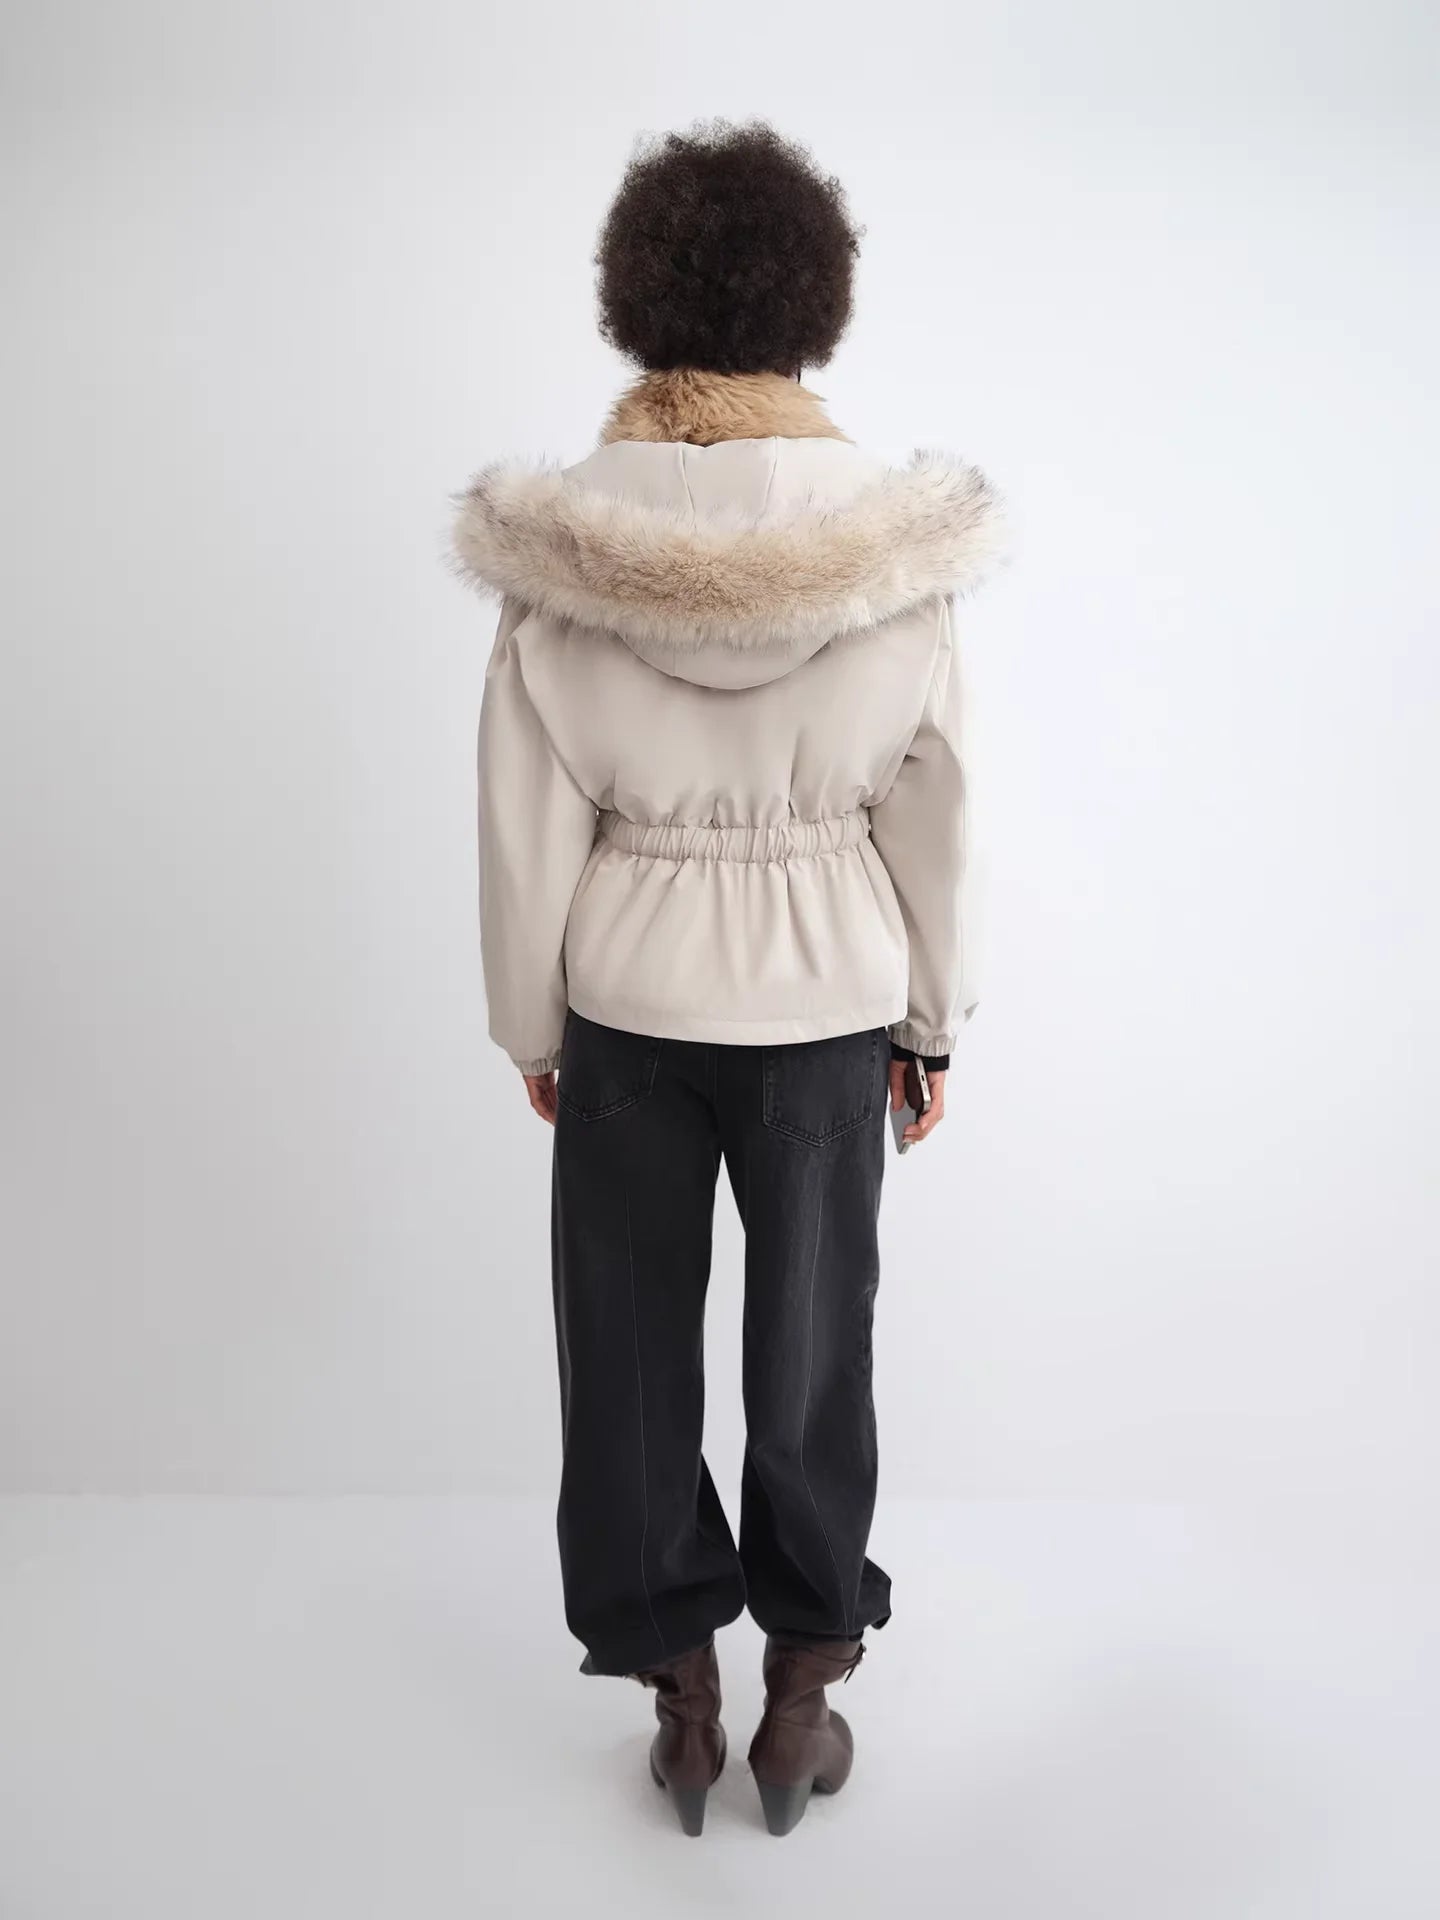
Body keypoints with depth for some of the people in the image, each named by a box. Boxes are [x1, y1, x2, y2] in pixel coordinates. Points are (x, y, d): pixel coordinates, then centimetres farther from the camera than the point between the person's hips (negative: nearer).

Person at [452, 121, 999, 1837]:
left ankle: (680, 1687, 33)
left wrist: (531, 1024, 7)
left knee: (634, 1335, 17)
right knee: (813, 1337, 16)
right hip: (827, 995, 1)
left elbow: (529, 826, -6)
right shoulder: (893, 541, -10)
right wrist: (930, 1017, 8)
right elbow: (931, 810, -4)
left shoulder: (562, 548, -10)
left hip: (629, 996, 0)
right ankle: (802, 1691, 33)